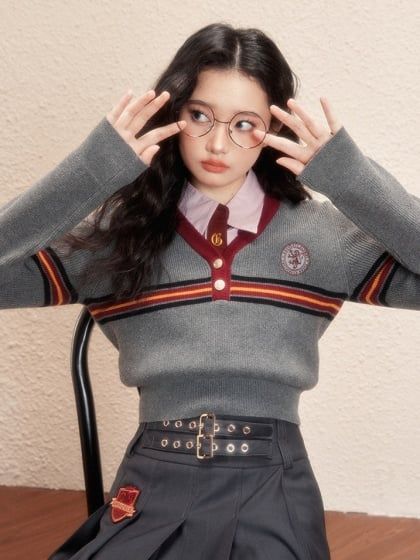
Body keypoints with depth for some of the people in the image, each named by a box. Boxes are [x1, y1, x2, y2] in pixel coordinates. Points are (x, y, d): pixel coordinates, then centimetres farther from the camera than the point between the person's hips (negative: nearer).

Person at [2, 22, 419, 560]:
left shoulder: (322, 232, 3)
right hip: (151, 488, 0)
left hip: (272, 490, 1)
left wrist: (351, 176, -13)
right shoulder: (116, 234, 3)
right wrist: (90, 172, -13)